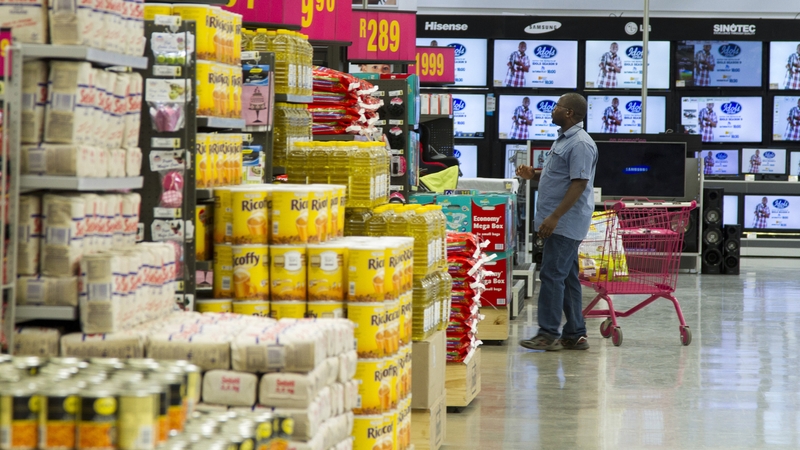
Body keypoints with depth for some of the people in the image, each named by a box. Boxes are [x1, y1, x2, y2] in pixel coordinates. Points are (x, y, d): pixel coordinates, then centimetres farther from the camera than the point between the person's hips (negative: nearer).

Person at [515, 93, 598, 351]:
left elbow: (579, 184, -22)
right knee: (567, 278, 11)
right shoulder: (564, 139, 17)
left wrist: (554, 217, -25)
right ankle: (575, 335, 15)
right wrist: (534, 175, 9)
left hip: (566, 222, -11)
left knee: (552, 276, -10)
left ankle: (548, 334, -8)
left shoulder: (580, 144, -16)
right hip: (561, 223, 11)